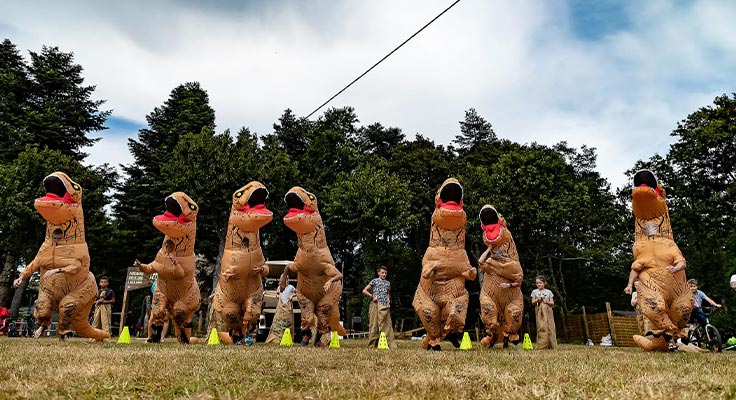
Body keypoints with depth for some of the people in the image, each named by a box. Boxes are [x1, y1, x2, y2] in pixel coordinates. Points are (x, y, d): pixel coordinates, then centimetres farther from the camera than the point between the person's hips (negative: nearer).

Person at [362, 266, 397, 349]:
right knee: (374, 324, -4)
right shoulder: (374, 281, 5)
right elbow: (364, 291, 4)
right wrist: (372, 296, -7)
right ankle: (372, 344, 1)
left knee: (387, 324, -1)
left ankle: (391, 344, -1)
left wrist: (389, 298, 10)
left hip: (385, 306, 4)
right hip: (376, 304, -4)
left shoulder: (388, 283, 17)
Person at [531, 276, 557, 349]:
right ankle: (542, 345, -10)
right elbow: (533, 303, 9)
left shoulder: (549, 292, 10)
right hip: (540, 311, -1)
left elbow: (552, 303, 7)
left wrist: (546, 301, -11)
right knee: (541, 327, -10)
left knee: (550, 327, -6)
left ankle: (552, 346, -3)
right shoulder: (534, 292, 11)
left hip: (548, 311, 1)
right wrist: (537, 300, -10)